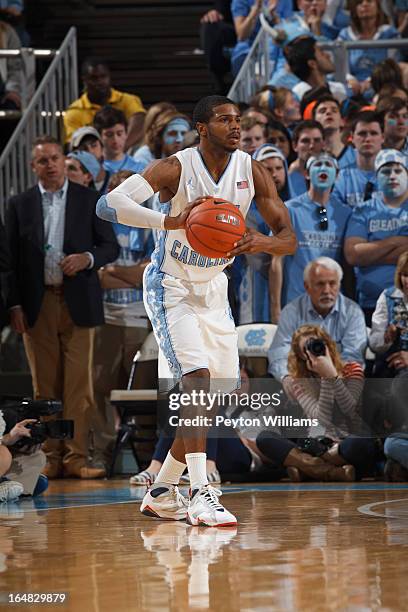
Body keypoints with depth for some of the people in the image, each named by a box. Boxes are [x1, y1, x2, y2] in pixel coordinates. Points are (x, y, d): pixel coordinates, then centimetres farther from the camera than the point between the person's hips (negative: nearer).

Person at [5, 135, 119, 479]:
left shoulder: (90, 200, 6)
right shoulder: (20, 205, 9)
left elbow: (111, 247, 7)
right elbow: (12, 258, 7)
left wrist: (87, 258, -14)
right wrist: (15, 305, -1)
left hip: (78, 304, -1)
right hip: (37, 305, 1)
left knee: (78, 383, -5)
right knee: (45, 386, 2)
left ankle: (76, 457, -5)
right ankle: (50, 458, 5)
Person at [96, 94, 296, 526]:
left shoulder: (251, 172, -5)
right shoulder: (177, 168, -19)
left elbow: (289, 238, -4)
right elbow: (108, 204, -30)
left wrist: (263, 242, -29)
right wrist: (172, 222, -41)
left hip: (214, 291, 7)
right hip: (171, 289, -7)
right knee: (197, 377, -23)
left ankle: (162, 492, 22)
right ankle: (200, 495, -28)